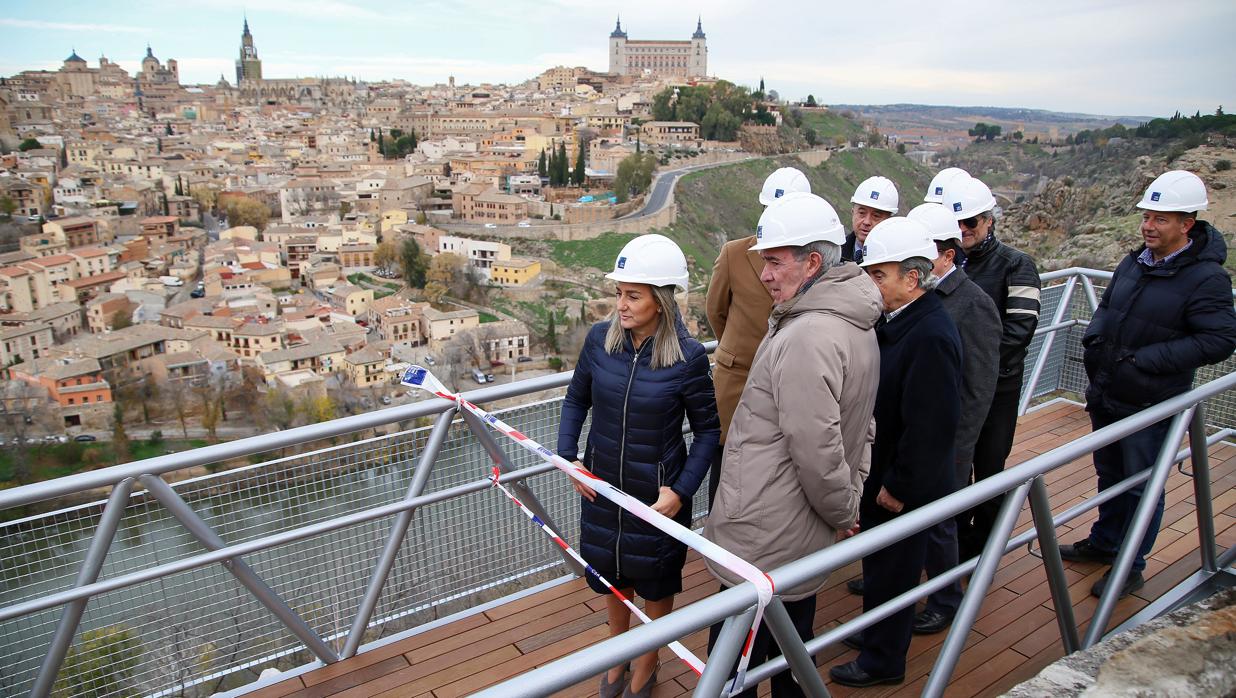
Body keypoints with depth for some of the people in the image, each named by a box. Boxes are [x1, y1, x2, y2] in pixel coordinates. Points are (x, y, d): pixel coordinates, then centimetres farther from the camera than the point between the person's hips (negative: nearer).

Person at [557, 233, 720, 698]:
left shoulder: (688, 356, -20)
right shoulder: (600, 339, -11)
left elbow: (707, 429, -10)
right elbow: (576, 399, 4)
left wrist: (682, 490, -18)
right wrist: (568, 457, -7)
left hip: (657, 495, -3)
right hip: (602, 486, 3)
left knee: (655, 582, 19)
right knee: (611, 575, 22)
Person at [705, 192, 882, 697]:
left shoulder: (806, 338, -26)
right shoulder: (852, 322, 9)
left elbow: (818, 449, -26)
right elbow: (855, 427, 17)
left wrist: (841, 512, -9)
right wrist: (847, 507, 16)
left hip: (763, 543, -10)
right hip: (803, 541, 10)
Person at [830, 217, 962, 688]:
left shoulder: (930, 337, -27)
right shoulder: (897, 322, 3)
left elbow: (931, 426, -27)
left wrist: (898, 487, -19)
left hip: (902, 490, -8)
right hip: (881, 478, 8)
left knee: (891, 573, 11)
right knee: (881, 566, 25)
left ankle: (882, 662, 31)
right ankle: (874, 634, 46)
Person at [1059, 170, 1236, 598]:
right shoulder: (1134, 262, 5)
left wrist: (1146, 360, -24)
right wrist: (1094, 339, -1)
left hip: (1151, 405, -7)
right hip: (1106, 397, 7)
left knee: (1142, 486, 7)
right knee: (1109, 476, 22)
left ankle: (1131, 567, 23)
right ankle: (1104, 542, 41)